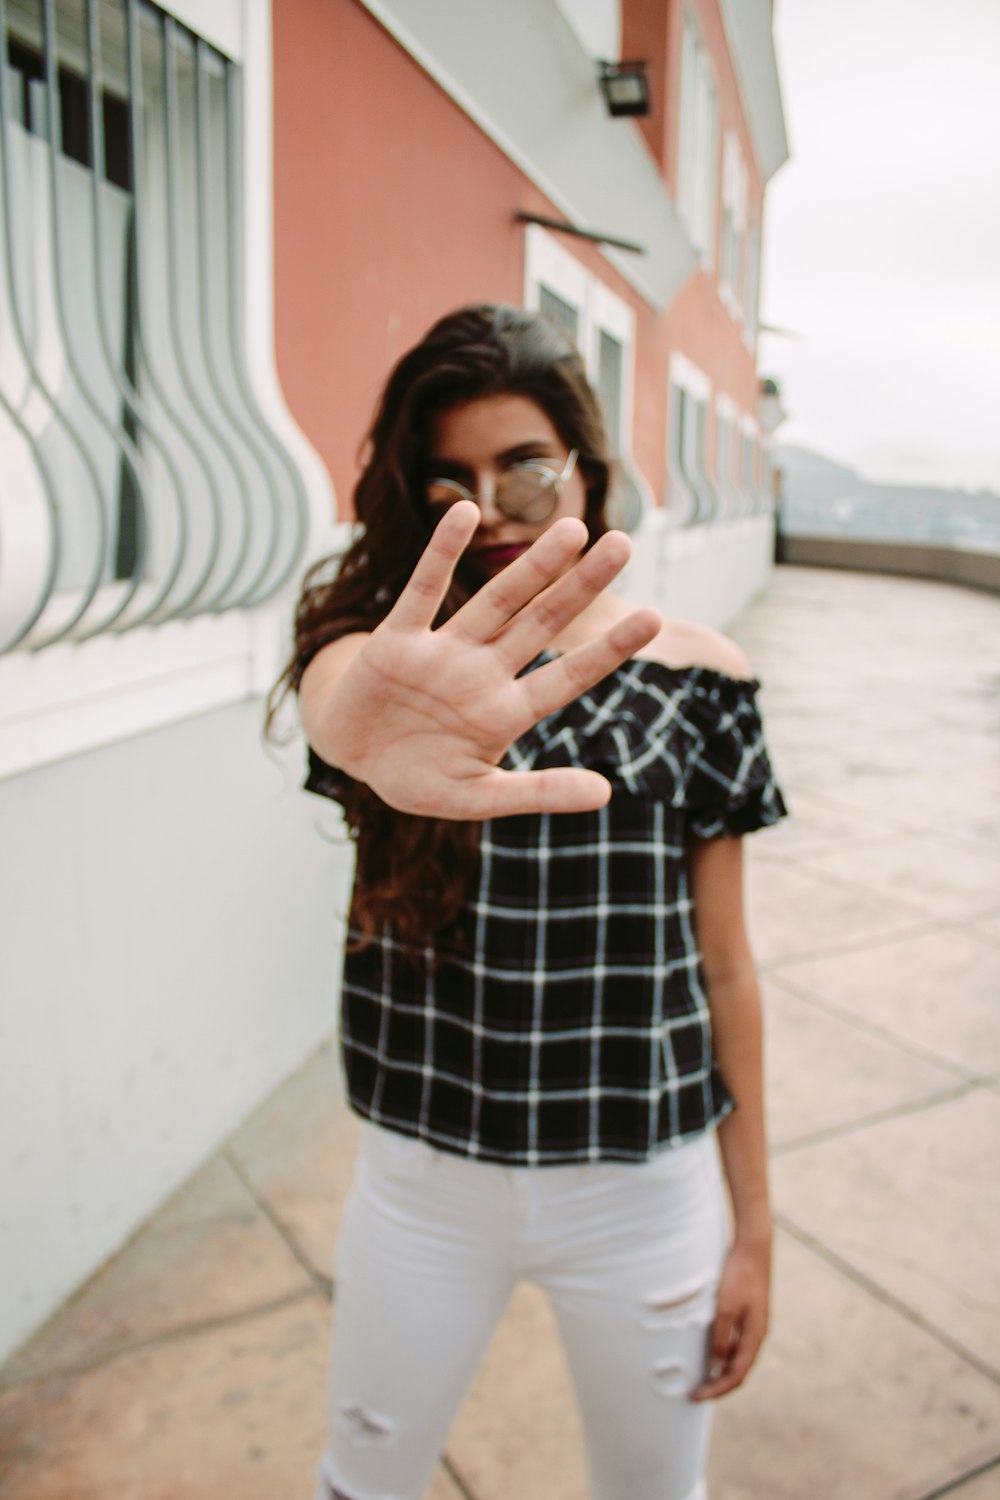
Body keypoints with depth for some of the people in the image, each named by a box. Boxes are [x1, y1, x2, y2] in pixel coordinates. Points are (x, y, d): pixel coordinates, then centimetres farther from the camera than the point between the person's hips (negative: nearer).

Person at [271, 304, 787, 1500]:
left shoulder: (693, 676, -7)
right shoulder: (385, 642, -6)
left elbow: (724, 971, -3)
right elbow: (327, 695, -33)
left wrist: (752, 1225, 2)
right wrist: (362, 714, -58)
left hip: (641, 1183, 0)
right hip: (425, 1174, 1)